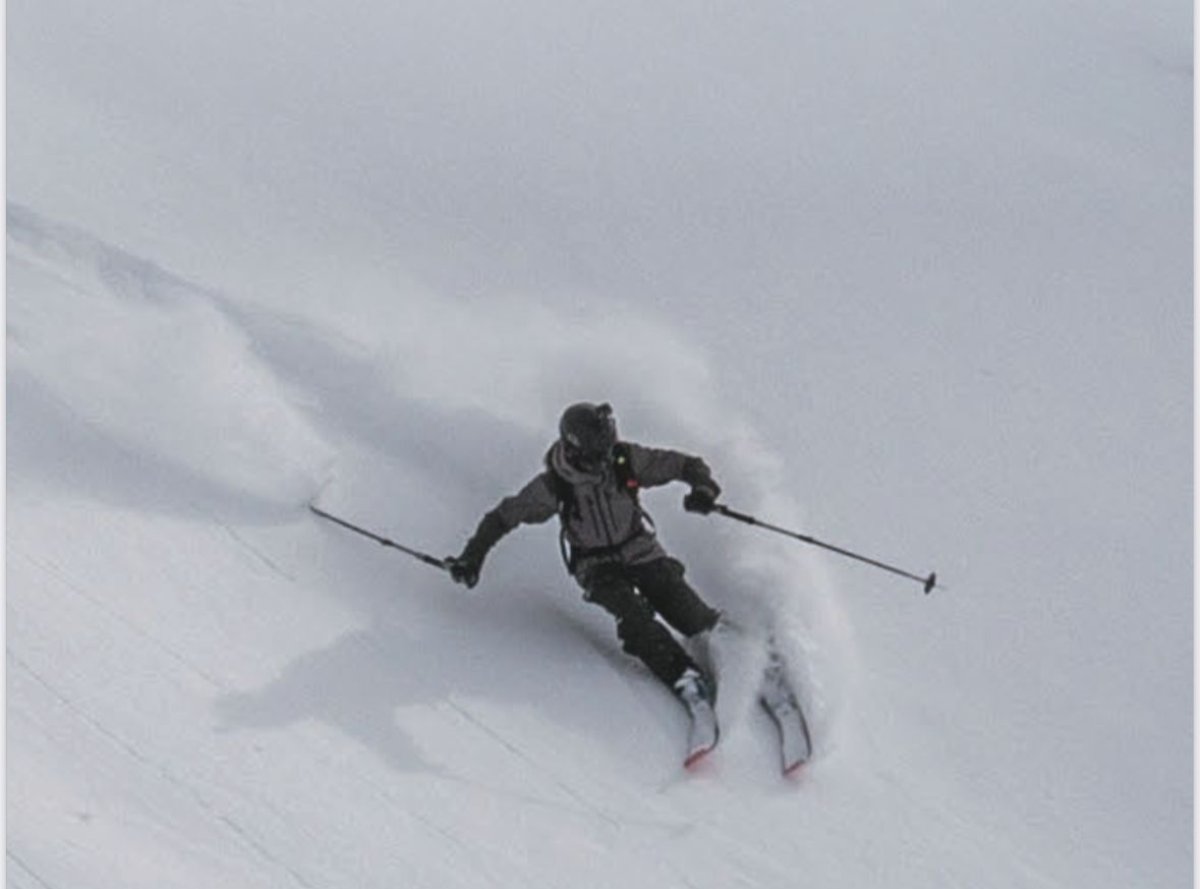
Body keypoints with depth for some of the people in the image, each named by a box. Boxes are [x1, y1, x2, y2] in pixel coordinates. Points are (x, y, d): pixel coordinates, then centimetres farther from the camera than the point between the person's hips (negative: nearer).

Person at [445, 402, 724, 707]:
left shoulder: (625, 459, -17)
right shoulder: (552, 485, -19)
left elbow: (683, 464, -11)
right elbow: (504, 517, -9)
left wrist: (703, 487, -32)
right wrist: (472, 556, -15)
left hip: (639, 549, 2)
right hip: (596, 565, -2)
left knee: (686, 610, -19)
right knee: (632, 614, -29)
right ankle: (682, 675, -32)